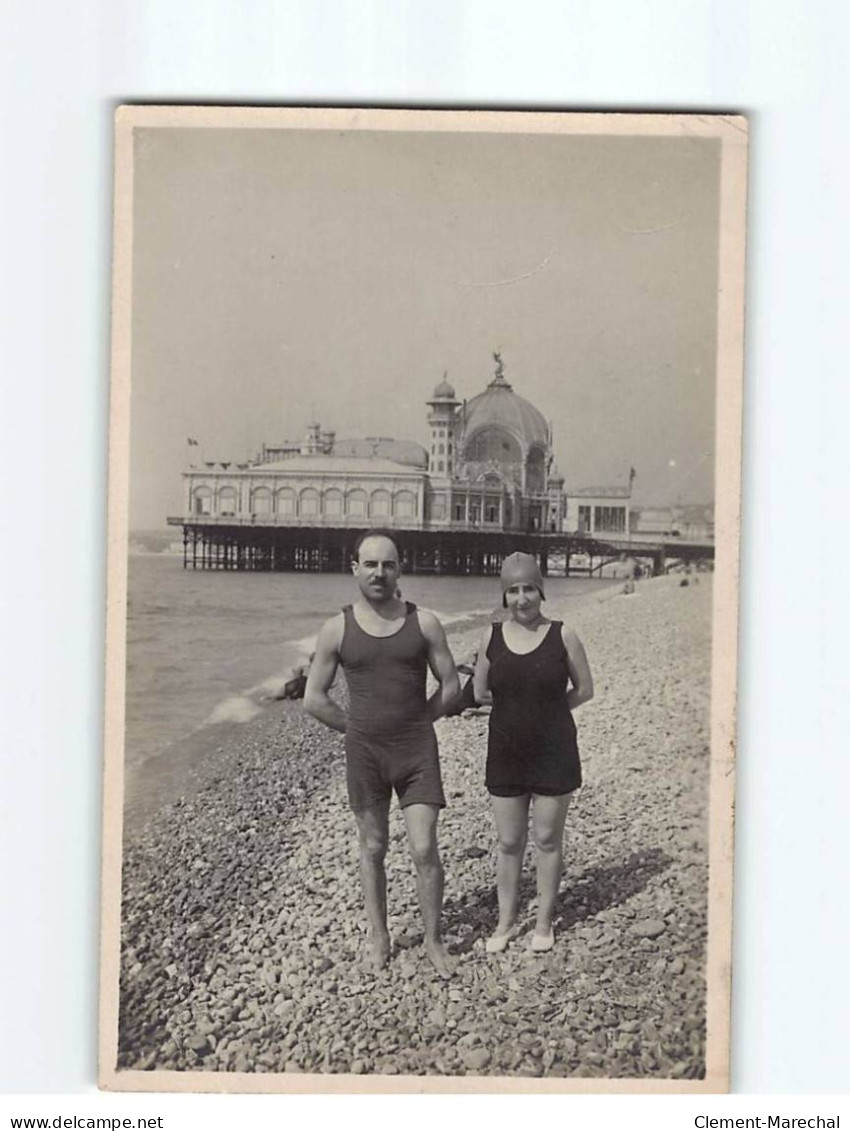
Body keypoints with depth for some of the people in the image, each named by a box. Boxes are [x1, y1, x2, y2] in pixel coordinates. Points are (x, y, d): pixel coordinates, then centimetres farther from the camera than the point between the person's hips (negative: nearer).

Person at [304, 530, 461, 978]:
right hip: (364, 752, 1)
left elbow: (450, 684, 4)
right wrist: (358, 728, 2)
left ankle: (433, 940, 15)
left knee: (424, 851, -3)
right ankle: (379, 935, 28)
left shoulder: (423, 623, -4)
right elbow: (314, 698, 2)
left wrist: (415, 724, 3)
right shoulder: (337, 629, -4)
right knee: (372, 848, 12)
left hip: (418, 750, -1)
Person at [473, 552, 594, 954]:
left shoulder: (562, 635, -6)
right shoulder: (492, 637, 0)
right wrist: (524, 702, 3)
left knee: (548, 840, 8)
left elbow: (584, 690, 2)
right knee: (509, 843, 10)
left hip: (553, 754, -2)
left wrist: (547, 709, -1)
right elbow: (480, 693, 8)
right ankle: (505, 922, 24)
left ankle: (544, 923, 23)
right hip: (505, 755, 2)